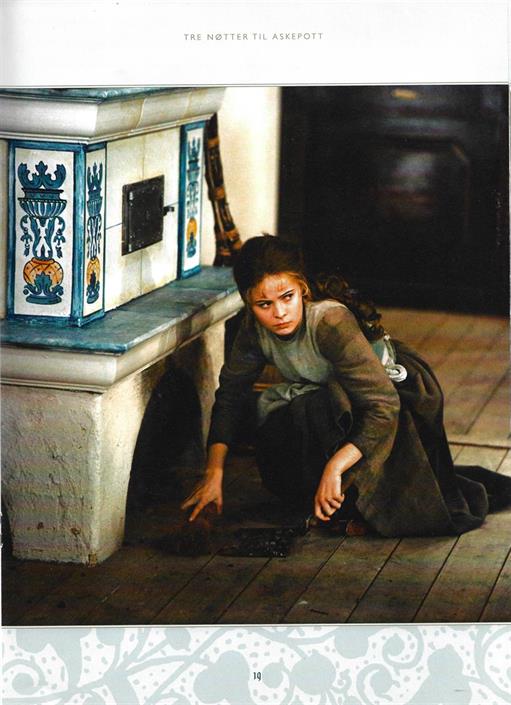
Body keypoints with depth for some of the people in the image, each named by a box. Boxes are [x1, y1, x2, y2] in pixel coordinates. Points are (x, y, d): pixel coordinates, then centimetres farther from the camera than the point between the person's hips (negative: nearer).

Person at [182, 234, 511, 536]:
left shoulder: (330, 322, -35)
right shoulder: (256, 328, -15)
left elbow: (383, 406, -40)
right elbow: (230, 392, -4)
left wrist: (334, 467, -50)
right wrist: (213, 474, -12)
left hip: (398, 394, -7)